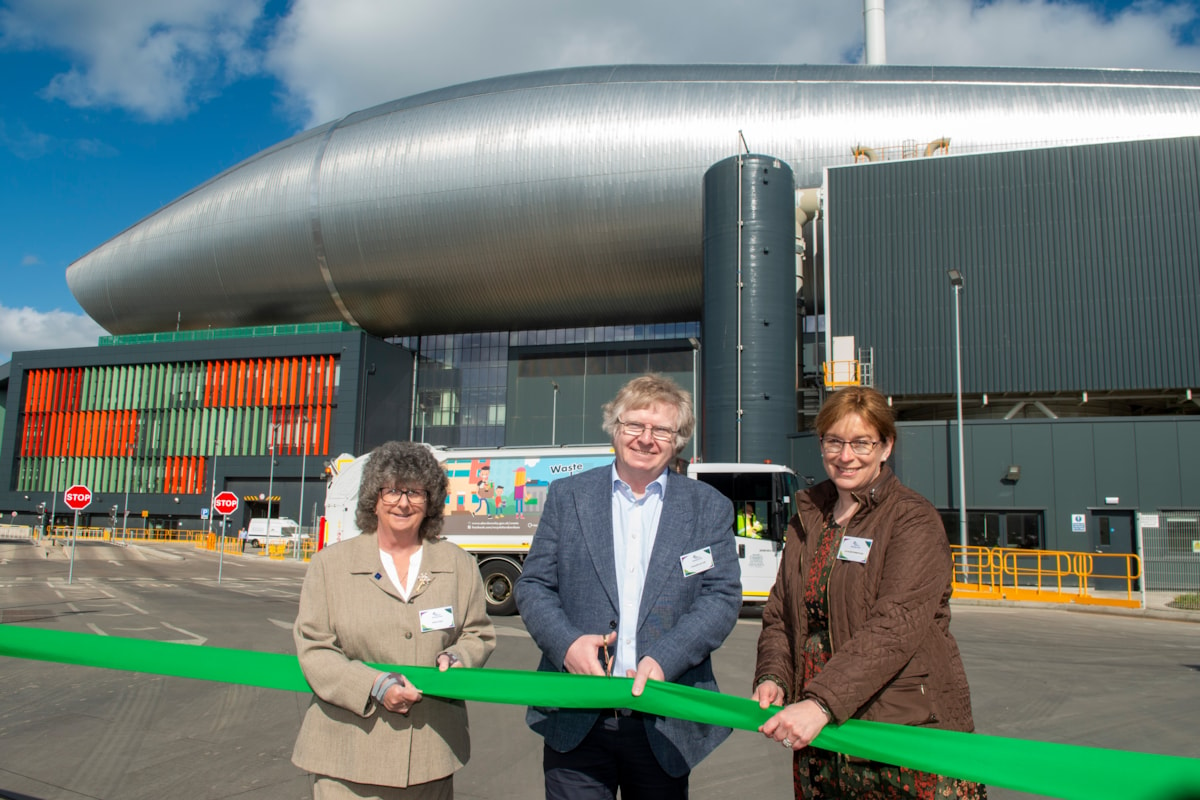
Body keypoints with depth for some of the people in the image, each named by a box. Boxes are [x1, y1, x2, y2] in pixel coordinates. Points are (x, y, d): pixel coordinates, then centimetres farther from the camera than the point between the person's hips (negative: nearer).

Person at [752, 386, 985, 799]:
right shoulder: (808, 517, 12)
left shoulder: (914, 519, -8)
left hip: (907, 730, -5)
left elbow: (894, 628, -20)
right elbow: (779, 613, 12)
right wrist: (772, 676, -7)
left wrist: (822, 702, -29)